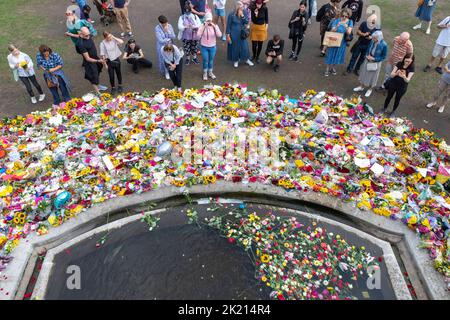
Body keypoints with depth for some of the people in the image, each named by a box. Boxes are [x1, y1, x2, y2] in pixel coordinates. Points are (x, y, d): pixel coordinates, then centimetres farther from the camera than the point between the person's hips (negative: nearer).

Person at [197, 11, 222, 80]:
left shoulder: (215, 26, -7)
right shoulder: (202, 26, -11)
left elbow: (219, 35, -20)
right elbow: (198, 35, -25)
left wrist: (214, 27, -26)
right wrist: (204, 27, -29)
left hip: (212, 47, 2)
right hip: (204, 47, -2)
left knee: (211, 60, 15)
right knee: (205, 61, 5)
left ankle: (210, 73, 35)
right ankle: (205, 73, 27)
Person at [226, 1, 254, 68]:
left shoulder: (244, 13, -6)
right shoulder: (231, 15, -16)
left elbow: (246, 22, -10)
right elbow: (228, 25, -10)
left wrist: (242, 15, -25)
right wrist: (228, 35, -10)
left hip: (242, 33, 3)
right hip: (234, 34, -3)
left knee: (244, 46, 11)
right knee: (235, 47, 10)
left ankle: (246, 60, 32)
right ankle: (236, 60, 31)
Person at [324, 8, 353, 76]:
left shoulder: (350, 22, -7)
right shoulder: (336, 21, -13)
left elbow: (349, 32, -16)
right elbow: (332, 31, -20)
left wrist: (346, 27, -36)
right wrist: (337, 26, -39)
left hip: (342, 42, 2)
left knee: (338, 55, 14)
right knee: (331, 55, 5)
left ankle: (333, 68, 34)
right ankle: (327, 69, 18)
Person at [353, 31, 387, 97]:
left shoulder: (384, 45, -24)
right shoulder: (372, 41, -13)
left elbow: (384, 57, -14)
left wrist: (374, 59, -23)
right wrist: (367, 55, -12)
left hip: (376, 63, -5)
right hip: (368, 60, 5)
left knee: (372, 76, 13)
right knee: (364, 74, 19)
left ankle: (370, 90, 33)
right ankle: (361, 87, 40)